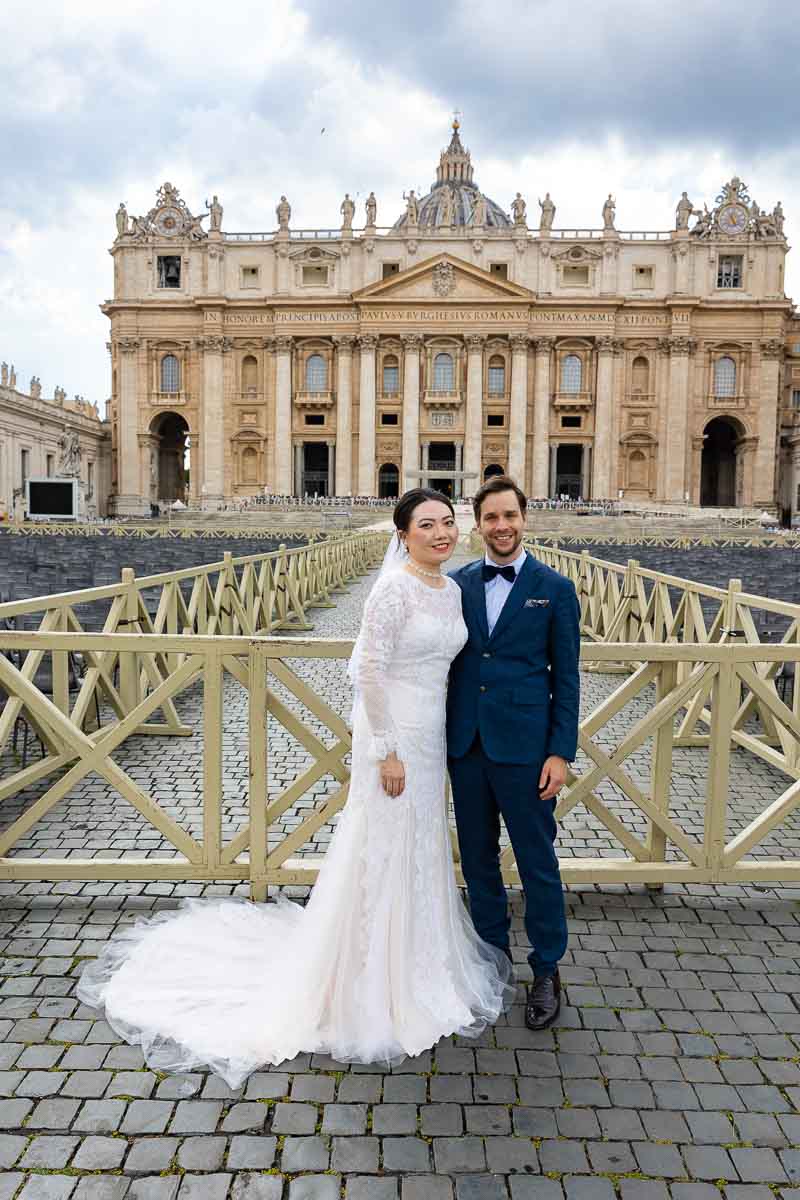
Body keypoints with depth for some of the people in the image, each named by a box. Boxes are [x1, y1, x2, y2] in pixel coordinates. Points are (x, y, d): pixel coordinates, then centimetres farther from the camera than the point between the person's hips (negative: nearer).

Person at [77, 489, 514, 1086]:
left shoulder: (452, 590, 6)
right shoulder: (394, 588, -19)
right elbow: (368, 671, -21)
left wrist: (443, 737, 16)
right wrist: (386, 751, -19)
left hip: (431, 733, 8)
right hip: (394, 734, -8)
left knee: (421, 849, 21)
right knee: (385, 853, 5)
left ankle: (417, 961, 43)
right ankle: (375, 987, 26)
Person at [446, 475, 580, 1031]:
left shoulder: (555, 588, -3)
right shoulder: (459, 583, 5)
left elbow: (566, 676, -3)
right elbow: (446, 658, 8)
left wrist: (561, 752, -8)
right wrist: (440, 735, 4)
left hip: (523, 747, -3)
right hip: (465, 744, 4)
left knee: (537, 862, 7)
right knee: (478, 858, 16)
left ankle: (547, 971, 26)